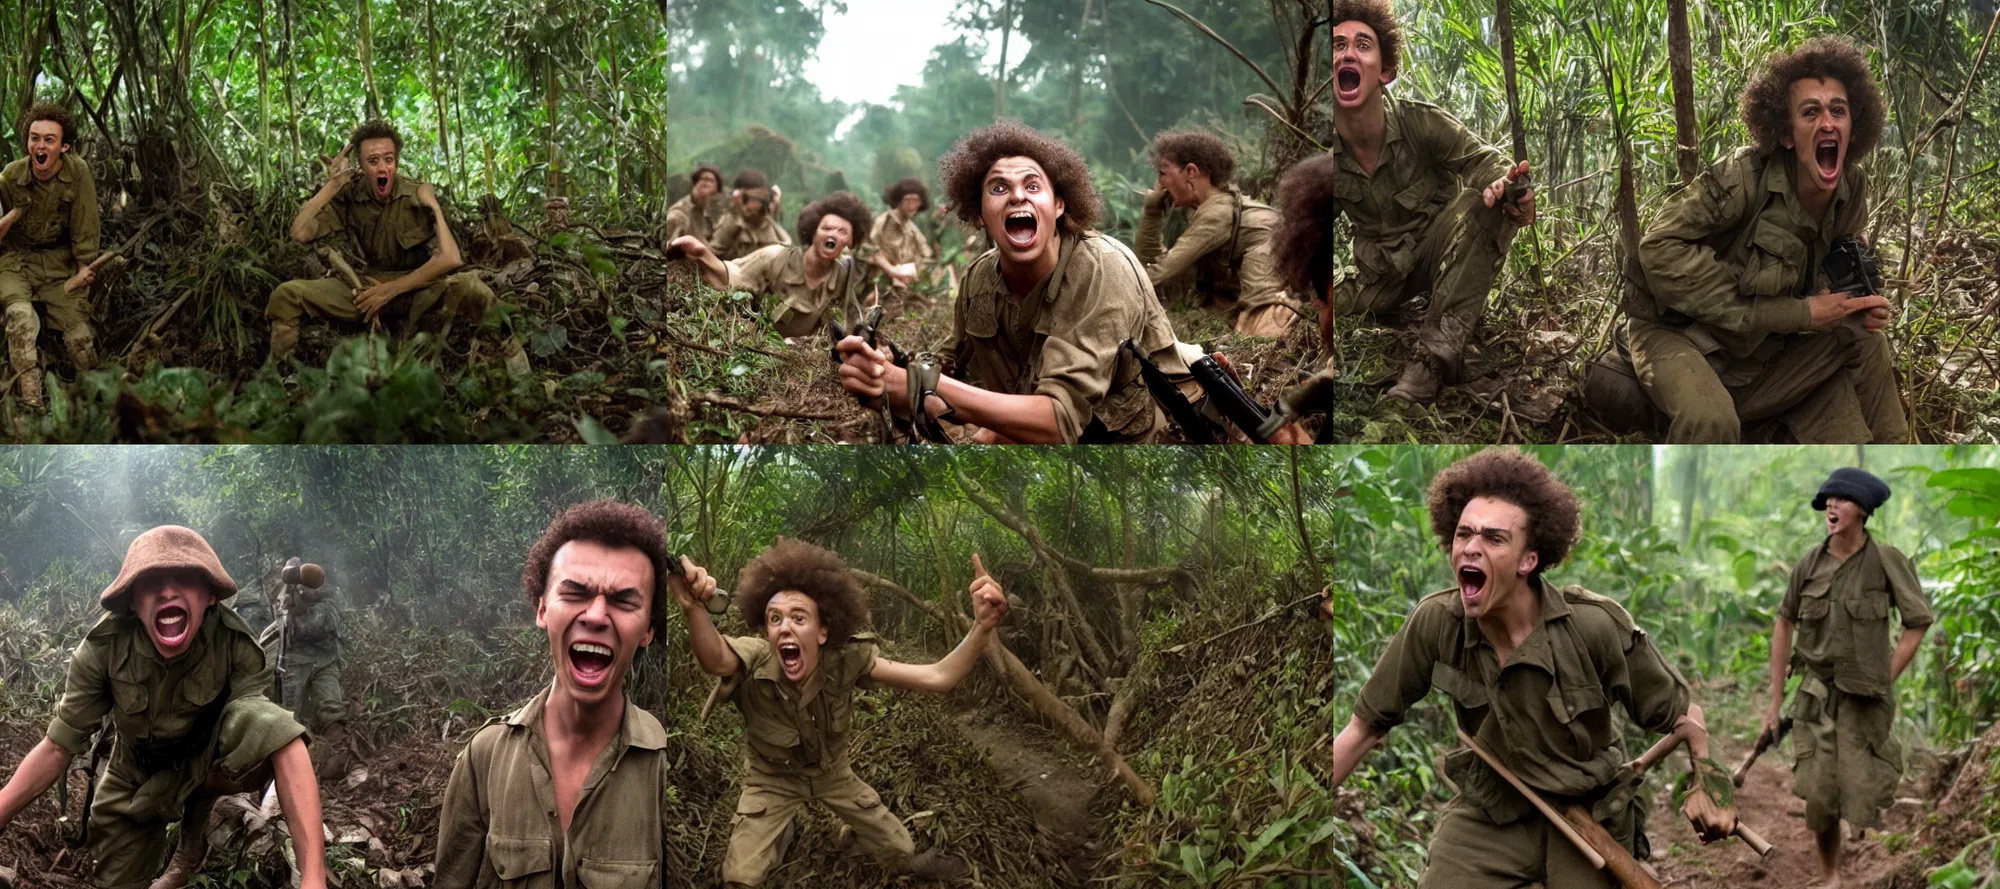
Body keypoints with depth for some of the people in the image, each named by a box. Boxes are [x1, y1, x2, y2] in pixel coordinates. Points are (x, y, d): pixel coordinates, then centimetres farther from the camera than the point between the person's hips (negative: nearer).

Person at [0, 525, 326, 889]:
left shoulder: (235, 644, -31)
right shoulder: (104, 647, -26)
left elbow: (285, 744, -42)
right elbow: (58, 746, -16)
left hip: (209, 761, -2)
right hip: (137, 774, 2)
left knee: (263, 724, -34)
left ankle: (196, 812, -3)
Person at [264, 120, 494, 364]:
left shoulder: (418, 195, -10)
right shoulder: (349, 196, -1)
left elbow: (449, 258, -19)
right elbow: (300, 233, -12)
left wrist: (392, 289, -17)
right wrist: (332, 185, -14)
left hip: (416, 286, -3)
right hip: (364, 287, 3)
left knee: (475, 292, -35)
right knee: (287, 295, -17)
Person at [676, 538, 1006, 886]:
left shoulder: (846, 660, -30)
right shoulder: (754, 661, -38)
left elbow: (939, 677, -35)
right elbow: (715, 660, -64)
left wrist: (983, 626, -55)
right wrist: (693, 608, -88)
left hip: (832, 772, 2)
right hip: (773, 778, -2)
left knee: (898, 847, 12)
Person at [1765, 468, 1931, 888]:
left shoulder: (1887, 561, -11)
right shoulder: (1810, 563, -2)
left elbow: (1917, 624, -5)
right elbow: (1784, 625, 8)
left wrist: (1883, 682, -8)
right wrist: (1775, 699, 8)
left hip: (1865, 696, -2)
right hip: (1815, 695, 2)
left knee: (1862, 799, -5)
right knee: (1819, 799, -1)